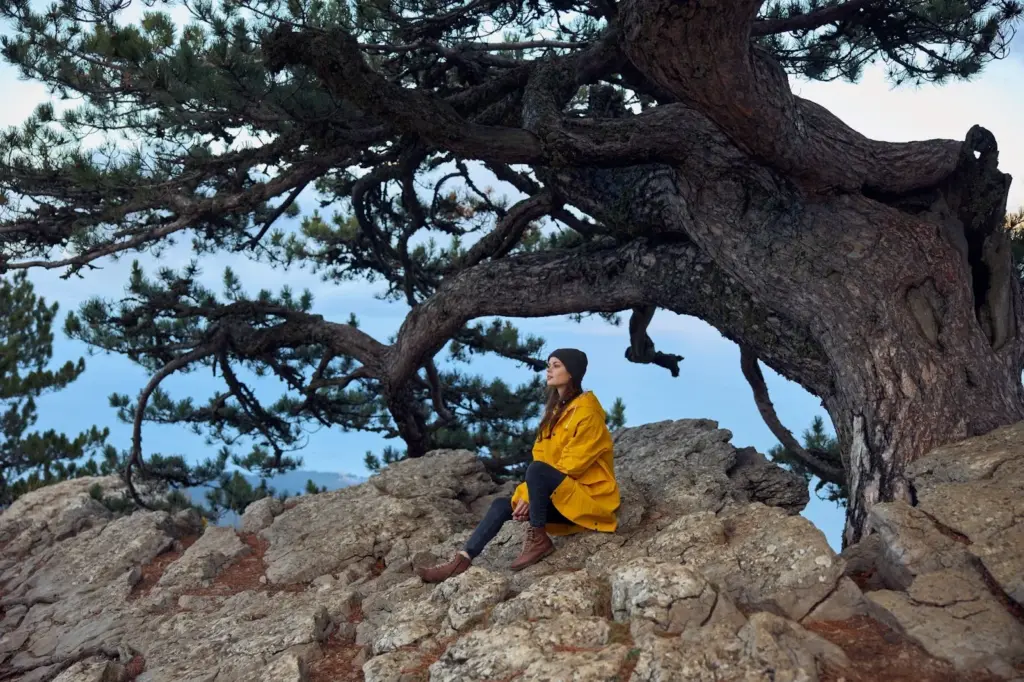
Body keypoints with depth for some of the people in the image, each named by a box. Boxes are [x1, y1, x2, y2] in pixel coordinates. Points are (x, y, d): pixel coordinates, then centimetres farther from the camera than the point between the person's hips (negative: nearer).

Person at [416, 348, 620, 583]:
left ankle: (538, 539, -18)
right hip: (562, 496, 8)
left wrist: (531, 496, -16)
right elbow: (541, 457, 8)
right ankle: (462, 561, -15)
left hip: (589, 496, -8)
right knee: (502, 505, -7)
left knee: (537, 470, -31)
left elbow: (573, 465, -18)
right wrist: (527, 495, -7)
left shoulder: (586, 411, -14)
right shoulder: (556, 409, 12)